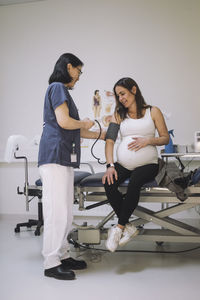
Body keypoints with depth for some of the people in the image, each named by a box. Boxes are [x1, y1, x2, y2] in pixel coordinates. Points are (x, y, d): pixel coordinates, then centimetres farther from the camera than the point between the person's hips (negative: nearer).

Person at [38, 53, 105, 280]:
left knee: (65, 212, 11)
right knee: (57, 211, -8)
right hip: (54, 158, -10)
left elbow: (75, 131, 28)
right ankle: (51, 263, -2)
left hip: (64, 159, 10)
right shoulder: (57, 87, -4)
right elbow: (64, 122, -16)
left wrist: (102, 135, 32)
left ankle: (62, 256, 19)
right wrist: (85, 123, 2)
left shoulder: (62, 91, 26)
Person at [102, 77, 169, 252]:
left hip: (148, 164, -2)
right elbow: (110, 140, 4)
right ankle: (128, 227, -17)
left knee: (134, 183, -35)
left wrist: (147, 140, -13)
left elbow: (165, 138, 8)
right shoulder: (118, 115, 15)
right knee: (109, 184, -28)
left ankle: (119, 227, -23)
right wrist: (110, 165, -11)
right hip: (123, 164, 3)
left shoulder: (153, 112, 8)